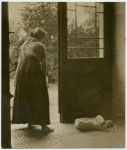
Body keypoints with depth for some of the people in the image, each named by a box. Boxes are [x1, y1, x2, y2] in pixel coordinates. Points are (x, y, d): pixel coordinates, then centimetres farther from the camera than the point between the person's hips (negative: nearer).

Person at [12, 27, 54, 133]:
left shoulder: (24, 45, 11)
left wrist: (17, 78, 14)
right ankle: (44, 126, -1)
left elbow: (20, 61, 12)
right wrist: (44, 76, 1)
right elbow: (43, 63, -9)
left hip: (23, 75, 6)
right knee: (40, 99, -1)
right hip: (36, 75, -6)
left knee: (25, 98, 15)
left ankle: (29, 122, 23)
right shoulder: (40, 46, -7)